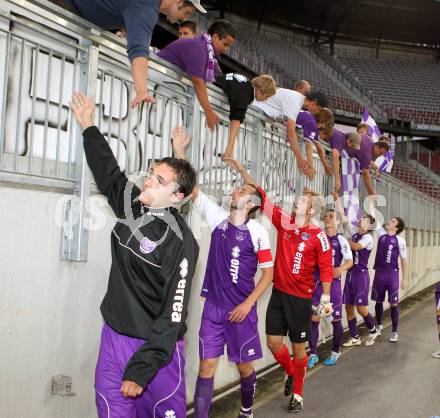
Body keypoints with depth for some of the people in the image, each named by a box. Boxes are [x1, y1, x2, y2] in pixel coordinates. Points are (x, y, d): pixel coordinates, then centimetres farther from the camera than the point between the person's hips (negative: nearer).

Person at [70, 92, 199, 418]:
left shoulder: (181, 243, -17)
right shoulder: (131, 205, 2)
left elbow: (173, 314, -18)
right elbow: (108, 171, 21)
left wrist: (141, 369, -20)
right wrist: (88, 126, 28)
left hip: (156, 345, -6)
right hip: (114, 336, 6)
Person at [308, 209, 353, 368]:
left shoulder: (341, 240, -3)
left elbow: (350, 261, -8)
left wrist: (341, 269, -27)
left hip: (333, 283, -2)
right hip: (317, 283, 2)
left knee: (336, 319, 7)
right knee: (313, 319, -1)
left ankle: (336, 352, 25)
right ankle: (313, 354, 9)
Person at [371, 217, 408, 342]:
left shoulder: (400, 241, -5)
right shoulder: (381, 234, 3)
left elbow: (404, 260, -2)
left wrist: (405, 279, -4)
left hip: (392, 274, -3)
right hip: (379, 273, 3)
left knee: (394, 304, 1)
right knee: (378, 302, 13)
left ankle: (394, 332, 11)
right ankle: (378, 326, 33)